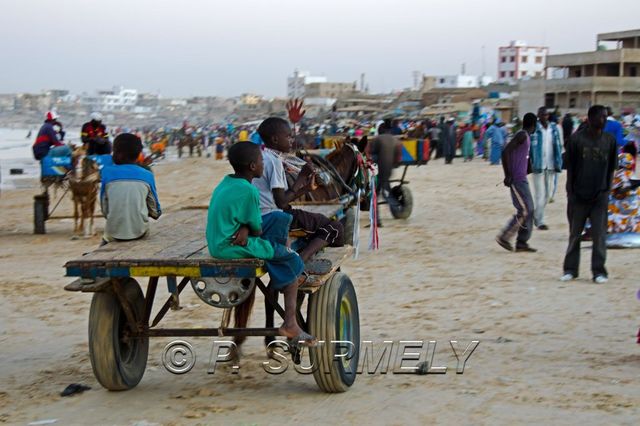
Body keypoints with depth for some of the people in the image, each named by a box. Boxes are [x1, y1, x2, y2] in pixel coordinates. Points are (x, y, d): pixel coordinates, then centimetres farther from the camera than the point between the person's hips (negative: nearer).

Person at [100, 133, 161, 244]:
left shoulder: (107, 172, -4)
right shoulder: (147, 175, -2)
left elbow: (105, 210, -1)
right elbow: (155, 212, 4)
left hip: (114, 234, 0)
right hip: (139, 232, 0)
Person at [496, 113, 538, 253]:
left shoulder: (525, 136, 16)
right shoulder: (522, 135, -13)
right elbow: (505, 152, -23)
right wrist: (508, 175, -20)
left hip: (521, 179, 10)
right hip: (517, 179, -10)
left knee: (529, 210, 9)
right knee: (524, 211, -8)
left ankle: (522, 242, 11)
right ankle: (504, 237, -2)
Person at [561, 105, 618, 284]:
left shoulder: (610, 140, 3)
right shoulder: (577, 139, -4)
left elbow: (611, 168, 9)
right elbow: (570, 167, 0)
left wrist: (606, 190, 3)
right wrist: (571, 193, -2)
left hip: (600, 196, 1)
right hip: (579, 195, -1)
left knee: (599, 235, -2)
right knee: (575, 234, 8)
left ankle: (599, 271, 6)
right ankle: (570, 269, 17)